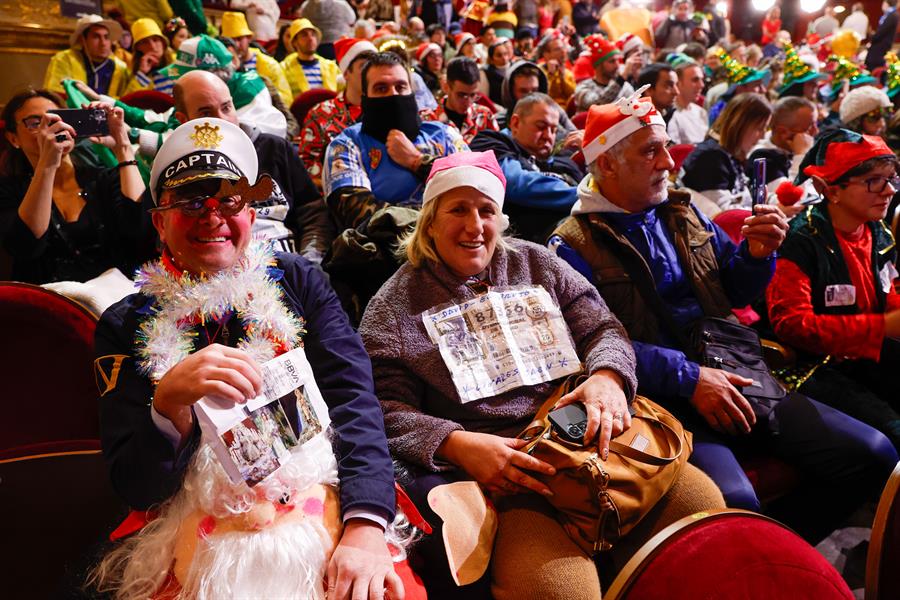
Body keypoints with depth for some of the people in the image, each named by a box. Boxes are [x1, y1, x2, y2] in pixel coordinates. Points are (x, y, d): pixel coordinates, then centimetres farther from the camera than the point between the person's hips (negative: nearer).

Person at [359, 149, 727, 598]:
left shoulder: (536, 264, 15)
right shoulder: (395, 305, 5)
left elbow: (603, 328, 13)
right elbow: (388, 410, -2)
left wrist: (607, 376, -10)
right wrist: (456, 445, -19)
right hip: (498, 468, -4)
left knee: (701, 501, -13)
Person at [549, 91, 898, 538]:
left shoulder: (684, 213, 17)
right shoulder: (574, 246, -6)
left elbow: (735, 292, 22)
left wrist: (756, 253, 1)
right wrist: (689, 378, -19)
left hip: (729, 377, 7)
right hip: (661, 396, -7)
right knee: (733, 501, -31)